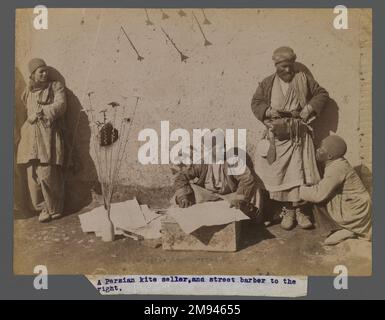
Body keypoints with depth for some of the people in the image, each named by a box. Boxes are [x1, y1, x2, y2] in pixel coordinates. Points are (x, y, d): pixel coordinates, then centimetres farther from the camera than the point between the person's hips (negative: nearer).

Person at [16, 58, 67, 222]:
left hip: (49, 135, -4)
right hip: (31, 136, 4)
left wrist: (40, 112, -10)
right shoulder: (28, 91, 19)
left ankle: (53, 209, 5)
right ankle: (41, 207, 14)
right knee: (33, 174, -1)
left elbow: (60, 105, -7)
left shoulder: (55, 86, 7)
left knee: (47, 174, -11)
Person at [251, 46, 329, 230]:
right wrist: (268, 111, -12)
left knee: (300, 173, -3)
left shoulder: (304, 79, 8)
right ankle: (287, 210, 14)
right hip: (277, 137, 1)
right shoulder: (267, 84, 8)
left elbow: (322, 93, 10)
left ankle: (299, 210, 9)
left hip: (300, 137, 0)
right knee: (279, 174, 1)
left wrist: (310, 107, -7)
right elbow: (255, 102, 7)